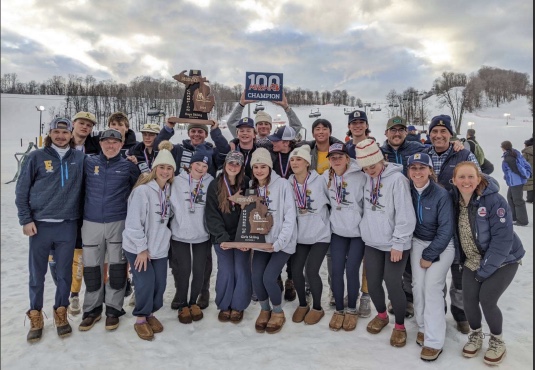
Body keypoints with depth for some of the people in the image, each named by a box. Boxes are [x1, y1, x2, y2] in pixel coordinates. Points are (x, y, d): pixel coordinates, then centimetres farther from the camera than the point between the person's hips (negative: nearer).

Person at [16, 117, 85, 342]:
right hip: (40, 225, -1)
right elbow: (22, 191, 1)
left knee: (64, 273, 10)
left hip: (68, 225, 1)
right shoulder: (36, 157, -1)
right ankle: (35, 316, 26)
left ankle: (61, 313, 27)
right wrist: (26, 219, -4)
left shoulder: (80, 158, 4)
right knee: (37, 274, 9)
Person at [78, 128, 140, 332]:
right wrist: (86, 206, 11)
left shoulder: (128, 166, 0)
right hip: (91, 223, 1)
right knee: (91, 267, 8)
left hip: (118, 223, -1)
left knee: (117, 267, 5)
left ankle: (113, 309, 20)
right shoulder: (88, 162, 2)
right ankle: (92, 309, 24)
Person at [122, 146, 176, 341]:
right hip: (137, 247, -5)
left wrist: (163, 238, 6)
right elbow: (133, 222, -18)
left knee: (160, 283, 5)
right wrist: (141, 248, -16)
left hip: (159, 247, 6)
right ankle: (141, 319, 14)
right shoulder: (142, 190, -17)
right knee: (146, 282, -9)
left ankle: (151, 313, 29)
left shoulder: (169, 190, 3)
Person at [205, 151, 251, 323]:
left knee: (241, 272, 1)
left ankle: (238, 306, 22)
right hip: (222, 238, 0)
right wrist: (222, 238, -16)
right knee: (225, 272, 0)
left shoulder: (247, 185, -1)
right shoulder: (214, 186, -2)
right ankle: (224, 306, 22)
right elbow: (211, 215, -6)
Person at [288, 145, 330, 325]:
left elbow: (331, 201, -3)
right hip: (300, 235, 4)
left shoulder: (319, 181, -13)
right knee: (296, 270, 1)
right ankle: (302, 304, 27)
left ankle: (317, 308, 16)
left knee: (311, 270, -9)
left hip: (320, 235, -3)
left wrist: (324, 220, -1)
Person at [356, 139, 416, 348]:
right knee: (372, 284, 11)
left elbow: (405, 216, -17)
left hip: (394, 244, -5)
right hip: (372, 242, 5)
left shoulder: (397, 178, -16)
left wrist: (398, 243, -16)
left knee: (393, 285, -1)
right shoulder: (366, 179, 2)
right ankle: (382, 315, 38)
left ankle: (400, 326, 23)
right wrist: (365, 232, 11)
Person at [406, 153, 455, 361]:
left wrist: (429, 255, -15)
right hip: (418, 242, 4)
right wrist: (422, 252, -3)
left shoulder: (442, 194, -20)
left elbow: (446, 230, -18)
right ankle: (424, 327, 18)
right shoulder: (408, 192, -7)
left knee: (432, 286, -13)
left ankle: (434, 341, -5)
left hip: (442, 245, -4)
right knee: (418, 285, -2)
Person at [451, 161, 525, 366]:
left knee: (487, 300, -11)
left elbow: (503, 239, -25)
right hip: (473, 261, 5)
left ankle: (497, 341, 18)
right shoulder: (455, 199, -10)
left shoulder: (494, 201, -26)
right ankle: (476, 335, 26)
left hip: (502, 260, -4)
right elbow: (455, 232, 4)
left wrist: (485, 270, -21)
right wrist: (463, 260, 0)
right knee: (469, 298, -3)